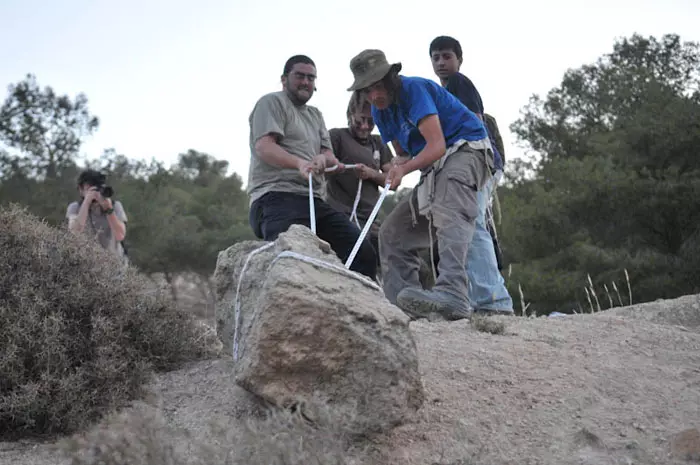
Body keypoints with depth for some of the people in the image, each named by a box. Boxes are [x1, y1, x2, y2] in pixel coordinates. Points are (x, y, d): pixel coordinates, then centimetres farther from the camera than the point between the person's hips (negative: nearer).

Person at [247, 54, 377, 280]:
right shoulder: (272, 102, 8)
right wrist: (299, 163, -27)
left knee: (364, 252, -7)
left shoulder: (315, 114, 31)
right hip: (278, 199, -8)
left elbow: (329, 156, 19)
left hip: (315, 202, 8)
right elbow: (263, 146, -8)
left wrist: (323, 159, -8)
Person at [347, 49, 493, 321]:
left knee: (449, 216, -39)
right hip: (435, 167, 10)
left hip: (467, 149, -10)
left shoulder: (414, 89, -16)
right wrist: (397, 165, -11)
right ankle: (403, 306, 0)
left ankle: (452, 295, -58)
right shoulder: (380, 110, 10)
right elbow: (403, 153, 12)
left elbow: (437, 145, -24)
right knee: (392, 233, 5)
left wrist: (405, 168, -35)